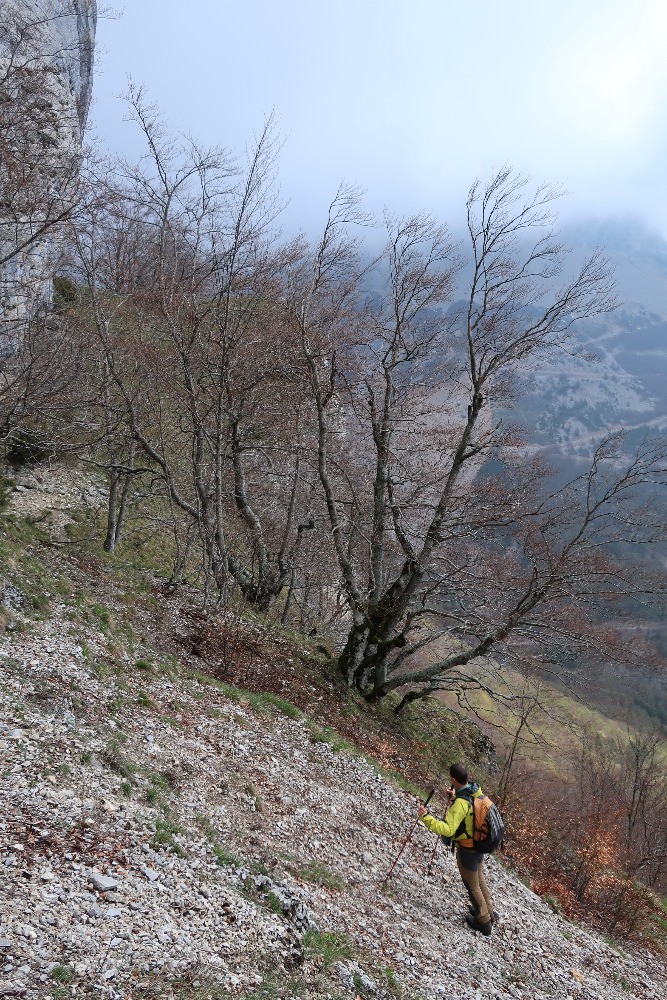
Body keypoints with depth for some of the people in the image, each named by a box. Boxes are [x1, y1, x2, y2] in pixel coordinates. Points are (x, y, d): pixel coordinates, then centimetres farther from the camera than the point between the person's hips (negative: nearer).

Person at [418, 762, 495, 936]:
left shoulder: (460, 803, -33)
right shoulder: (476, 789, -8)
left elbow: (448, 829, -39)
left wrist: (426, 817, -37)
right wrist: (454, 797, 19)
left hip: (467, 849, -8)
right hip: (480, 843, 8)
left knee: (472, 886, 13)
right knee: (479, 877, 28)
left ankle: (484, 922, 29)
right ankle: (489, 912, 45)